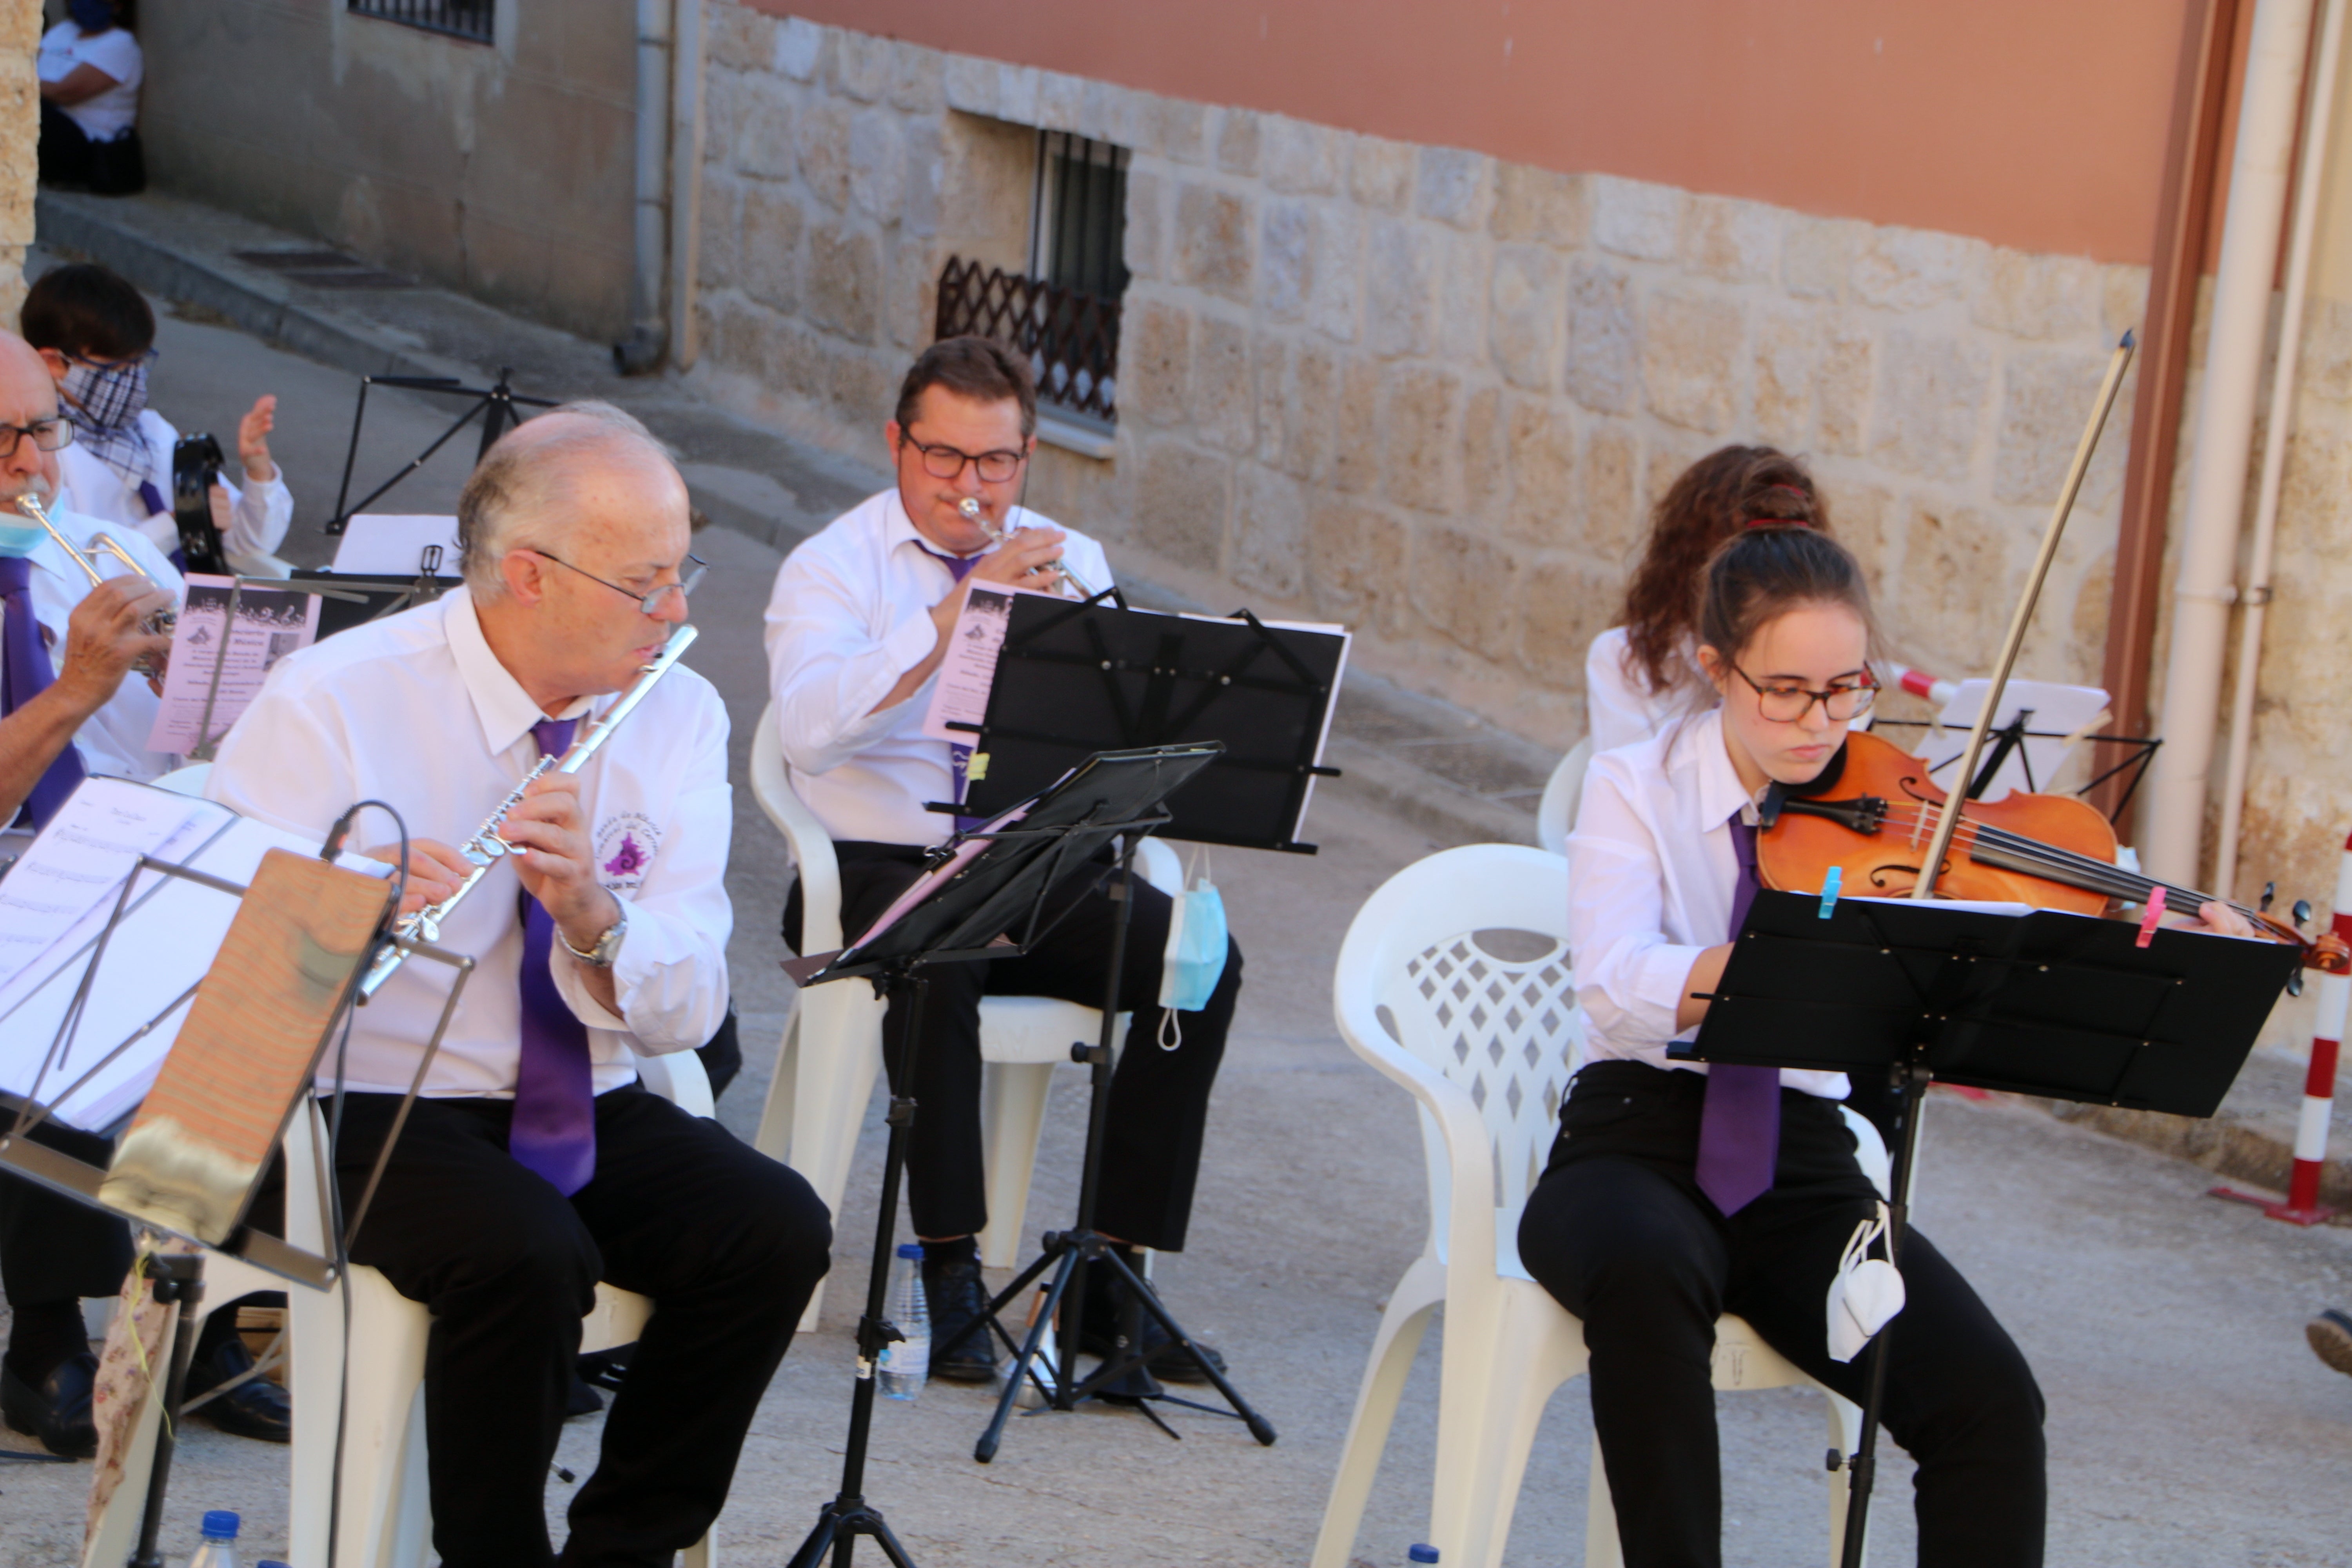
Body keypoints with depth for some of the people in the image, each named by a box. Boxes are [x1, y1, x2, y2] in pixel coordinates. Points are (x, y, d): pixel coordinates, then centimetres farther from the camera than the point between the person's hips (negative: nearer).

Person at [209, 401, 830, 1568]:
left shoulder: (678, 717, 2)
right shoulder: (331, 706, -10)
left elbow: (687, 1011, -5)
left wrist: (593, 916, -25)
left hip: (589, 1114, 5)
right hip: (371, 1110, -4)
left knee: (777, 1232, -21)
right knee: (527, 1255, -33)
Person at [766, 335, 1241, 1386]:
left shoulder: (1071, 562, 13)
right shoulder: (834, 567, 2)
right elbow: (811, 729, -19)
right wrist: (958, 609, -24)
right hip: (884, 865, -3)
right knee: (939, 962, -37)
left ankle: (1116, 1270, -16)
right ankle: (949, 1268, -24)